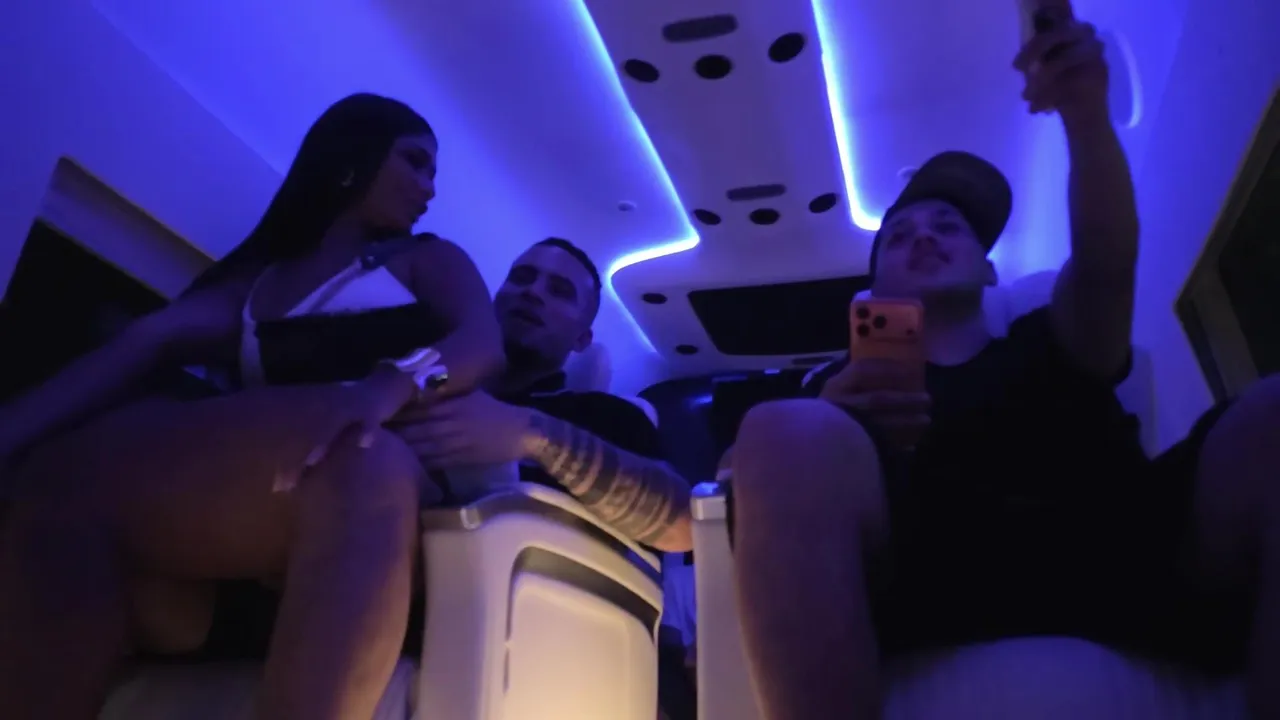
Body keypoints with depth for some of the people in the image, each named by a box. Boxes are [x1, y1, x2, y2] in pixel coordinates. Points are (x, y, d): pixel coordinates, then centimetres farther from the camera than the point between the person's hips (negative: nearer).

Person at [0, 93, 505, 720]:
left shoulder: (429, 260, 20)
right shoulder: (252, 284, 26)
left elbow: (484, 345, -1)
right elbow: (147, 343, 8)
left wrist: (386, 388, -23)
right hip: (247, 514, 2)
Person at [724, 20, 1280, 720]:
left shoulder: (1053, 345, 29)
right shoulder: (847, 384, 24)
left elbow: (1105, 262, 8)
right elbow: (754, 476, 9)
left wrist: (1085, 113, -8)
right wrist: (822, 432, -14)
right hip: (932, 579, -2)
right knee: (784, 432, -28)